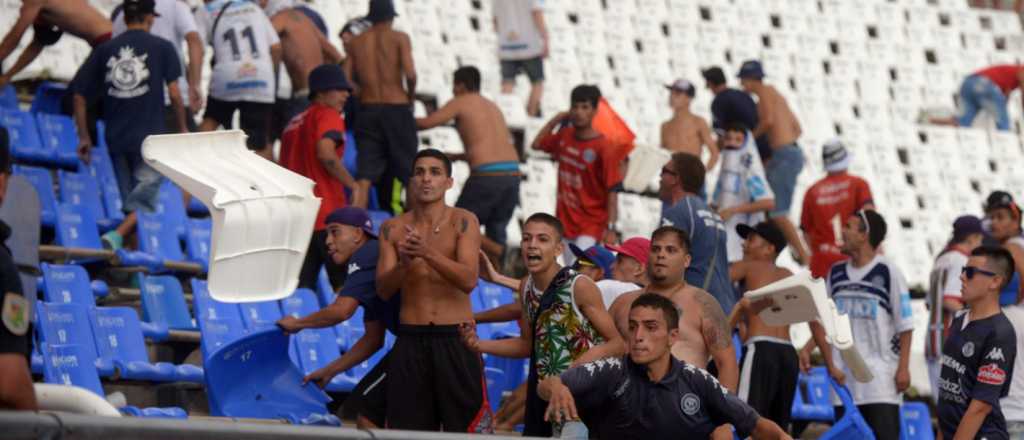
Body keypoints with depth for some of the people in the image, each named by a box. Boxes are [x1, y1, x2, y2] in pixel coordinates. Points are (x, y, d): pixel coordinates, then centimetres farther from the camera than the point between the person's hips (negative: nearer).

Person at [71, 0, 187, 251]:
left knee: (125, 200, 16)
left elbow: (79, 95, 6)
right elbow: (174, 93, -4)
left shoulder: (104, 50, 8)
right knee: (144, 202, -3)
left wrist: (84, 137, 14)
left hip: (115, 137, 3)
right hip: (150, 137, -3)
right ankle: (116, 236, -26)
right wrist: (182, 128, 9)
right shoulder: (162, 47, 1)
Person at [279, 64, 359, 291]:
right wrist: (353, 186, -13)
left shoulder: (295, 123, 23)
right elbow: (326, 154, -21)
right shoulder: (328, 116, -3)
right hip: (327, 213, -8)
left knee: (301, 287, 4)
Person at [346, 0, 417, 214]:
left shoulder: (355, 43, 8)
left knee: (365, 172, -3)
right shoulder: (399, 38, -2)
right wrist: (411, 95, 3)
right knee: (407, 170, 10)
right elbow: (410, 73, -15)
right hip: (397, 109, -3)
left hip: (368, 110, 3)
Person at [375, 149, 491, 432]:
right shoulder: (393, 229, 7)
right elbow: (383, 289, 1)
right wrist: (403, 264, -20)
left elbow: (469, 280, -13)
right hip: (411, 341, 2)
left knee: (467, 425, -4)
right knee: (406, 429, 2)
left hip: (455, 338, -2)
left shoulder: (463, 222, -1)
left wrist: (429, 253, -28)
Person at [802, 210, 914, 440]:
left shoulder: (887, 272, -6)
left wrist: (903, 367, -10)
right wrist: (807, 349, 4)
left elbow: (905, 325, -5)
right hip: (843, 374, 6)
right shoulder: (836, 273, 10)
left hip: (880, 373, -6)